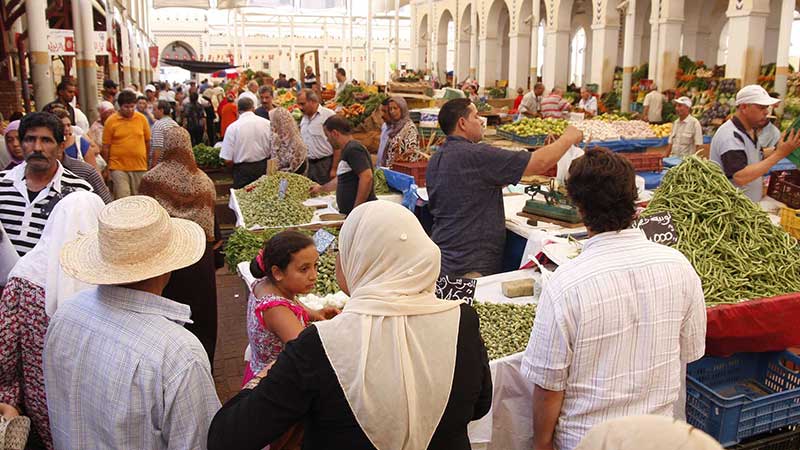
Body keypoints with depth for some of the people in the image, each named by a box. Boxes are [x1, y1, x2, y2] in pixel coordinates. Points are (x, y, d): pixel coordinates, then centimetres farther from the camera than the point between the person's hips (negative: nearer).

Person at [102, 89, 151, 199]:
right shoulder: (111, 121, -3)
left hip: (139, 167, 3)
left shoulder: (142, 119, 3)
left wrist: (147, 161, 14)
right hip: (118, 167, -2)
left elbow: (147, 142, 12)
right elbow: (106, 147, 1)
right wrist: (106, 168, 3)